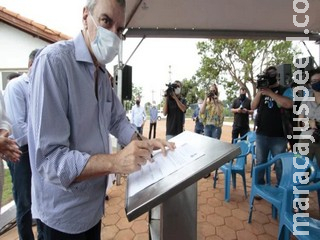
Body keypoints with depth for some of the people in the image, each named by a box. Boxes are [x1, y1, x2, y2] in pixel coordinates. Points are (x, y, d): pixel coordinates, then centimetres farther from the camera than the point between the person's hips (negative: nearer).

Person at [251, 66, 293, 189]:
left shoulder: (285, 90, 0)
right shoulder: (262, 91, 11)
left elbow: (289, 104, -19)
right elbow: (253, 107, 4)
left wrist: (270, 93, -18)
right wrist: (259, 92, -8)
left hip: (279, 136, -3)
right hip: (261, 134, 3)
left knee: (280, 164, 8)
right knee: (260, 163, 10)